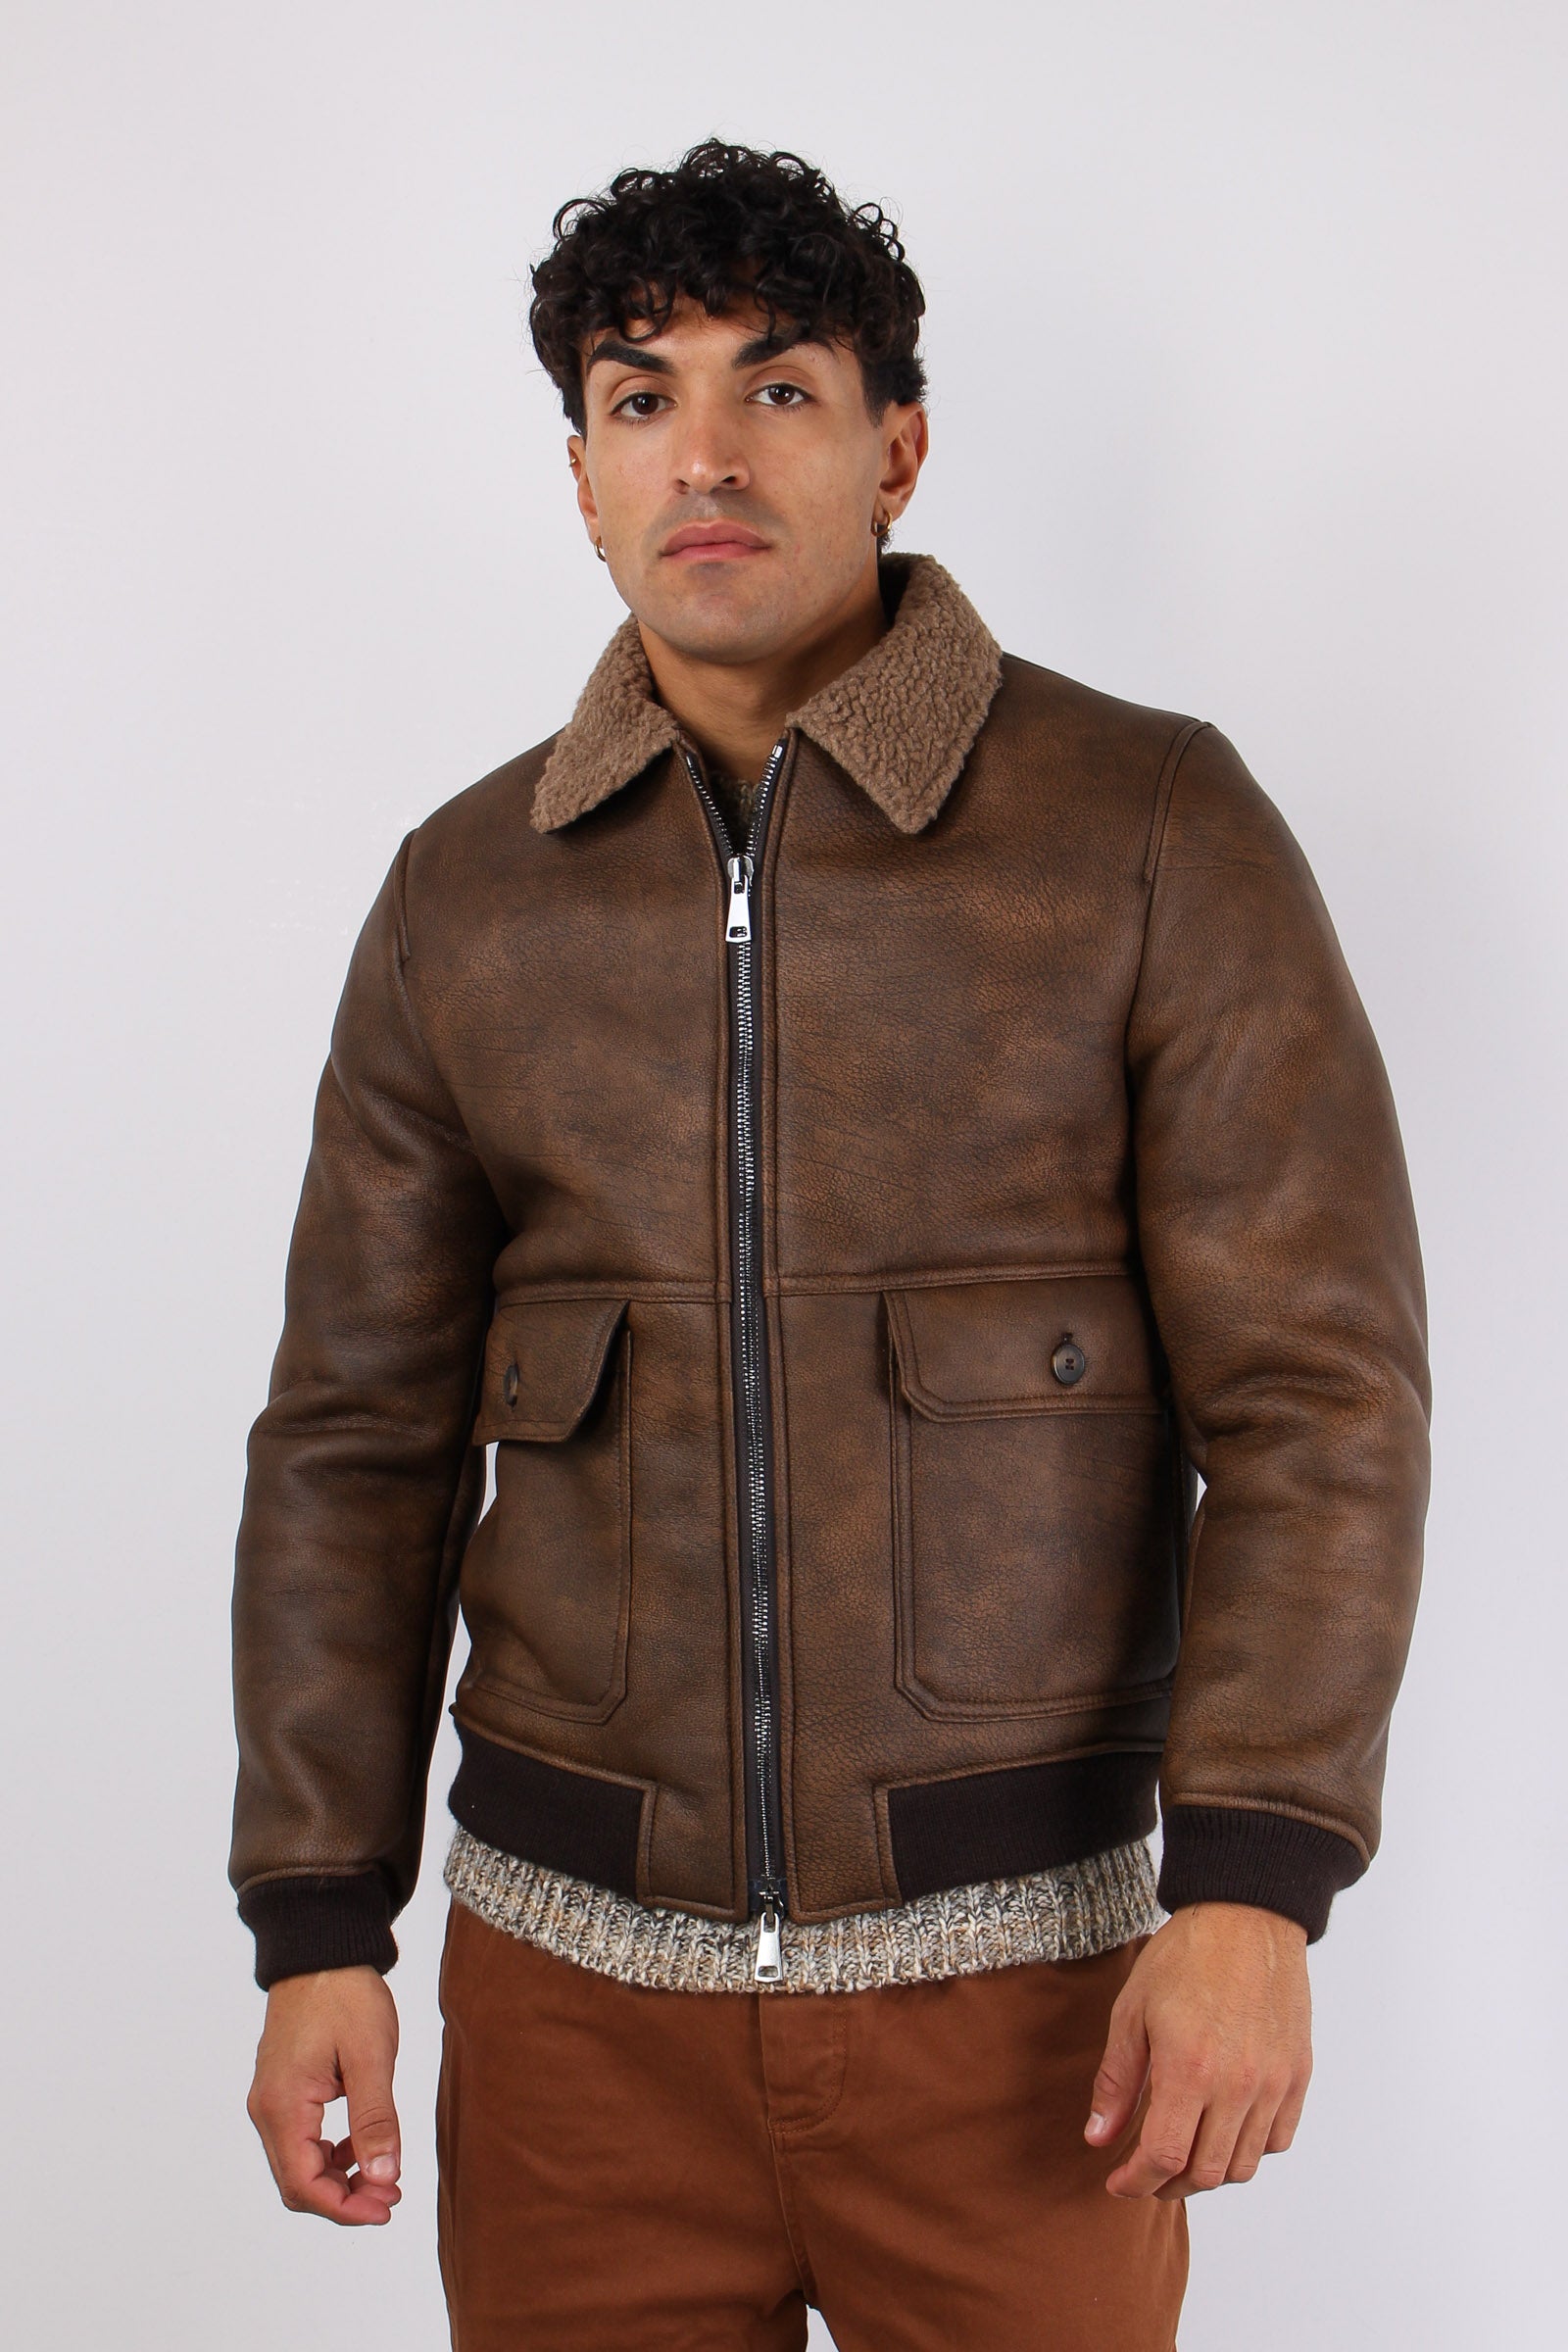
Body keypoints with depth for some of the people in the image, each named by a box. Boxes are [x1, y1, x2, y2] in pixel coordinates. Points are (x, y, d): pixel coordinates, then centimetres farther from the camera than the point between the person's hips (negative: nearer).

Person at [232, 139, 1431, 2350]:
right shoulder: (467, 893, 4)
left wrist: (1254, 1888, -17)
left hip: (1015, 1973, -2)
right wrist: (318, 1924, 2)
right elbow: (360, 1436, 6)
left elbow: (1316, 1386, -9)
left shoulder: (1155, 830, -6)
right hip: (573, 1974, 3)